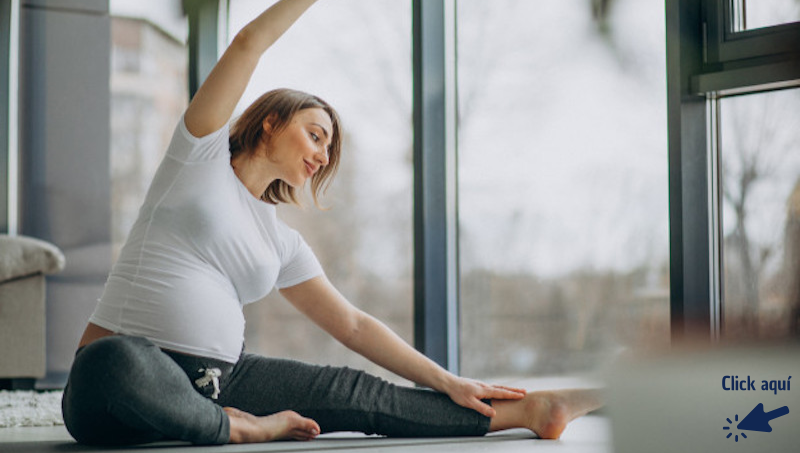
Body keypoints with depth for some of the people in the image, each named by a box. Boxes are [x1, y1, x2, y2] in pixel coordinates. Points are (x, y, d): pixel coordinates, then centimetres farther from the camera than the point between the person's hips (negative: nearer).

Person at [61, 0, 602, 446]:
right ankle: (236, 428, -16)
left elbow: (353, 325, 21)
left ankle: (528, 411, -4)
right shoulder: (204, 154, 5)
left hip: (216, 379, 6)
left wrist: (446, 382, 15)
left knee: (352, 392, -8)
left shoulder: (283, 242, 19)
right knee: (113, 365, -42)